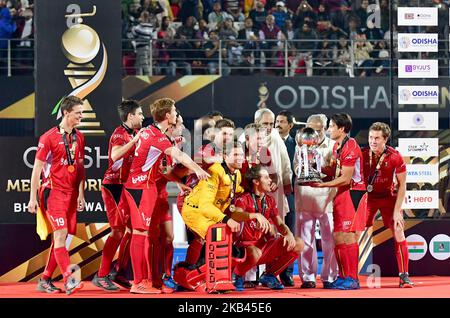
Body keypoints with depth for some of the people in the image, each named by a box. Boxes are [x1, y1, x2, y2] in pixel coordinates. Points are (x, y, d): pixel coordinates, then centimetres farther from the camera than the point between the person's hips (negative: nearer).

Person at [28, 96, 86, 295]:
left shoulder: (79, 137, 11)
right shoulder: (49, 137, -7)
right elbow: (37, 168, -5)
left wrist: (81, 194, 12)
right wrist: (33, 197, -8)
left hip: (71, 193, 6)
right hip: (54, 191, -6)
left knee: (60, 238, 6)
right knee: (60, 235, -15)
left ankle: (45, 281, 13)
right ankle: (69, 280, -20)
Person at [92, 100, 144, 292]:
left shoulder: (135, 133, 15)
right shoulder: (120, 133, -12)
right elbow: (115, 155, -31)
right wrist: (134, 140, -29)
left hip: (126, 186, 9)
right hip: (114, 184, -9)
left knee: (131, 228, 8)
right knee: (118, 230, -11)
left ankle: (120, 272, 17)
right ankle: (101, 276, -8)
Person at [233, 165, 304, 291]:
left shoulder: (269, 201, 13)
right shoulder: (244, 199, -7)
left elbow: (280, 224, 10)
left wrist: (289, 233, -14)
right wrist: (255, 215, -46)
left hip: (264, 245, 6)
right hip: (246, 245, -6)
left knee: (298, 244, -11)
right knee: (255, 254, -42)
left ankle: (269, 275, 4)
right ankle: (237, 276, -9)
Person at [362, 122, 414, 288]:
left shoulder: (395, 157, -18)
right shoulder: (363, 154, -14)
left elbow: (402, 185, -9)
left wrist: (397, 211, -13)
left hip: (388, 196, -1)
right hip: (368, 196, 1)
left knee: (398, 233, -11)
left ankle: (404, 276, -4)